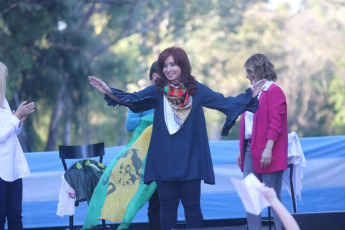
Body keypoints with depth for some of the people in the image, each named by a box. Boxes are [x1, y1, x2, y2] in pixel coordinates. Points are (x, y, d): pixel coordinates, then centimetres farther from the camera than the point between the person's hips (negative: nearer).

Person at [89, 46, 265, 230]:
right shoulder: (158, 91, 3)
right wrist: (110, 93, -21)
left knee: (192, 204, 3)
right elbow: (132, 99, -5)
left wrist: (249, 95, -10)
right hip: (164, 158, 1)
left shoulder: (197, 90, 2)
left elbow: (225, 103, 2)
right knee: (168, 205, 4)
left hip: (190, 159, 0)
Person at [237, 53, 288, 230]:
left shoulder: (274, 91, -7)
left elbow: (275, 123, -15)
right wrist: (242, 151, 18)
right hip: (250, 150, 8)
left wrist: (268, 149, -22)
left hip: (267, 153, -8)